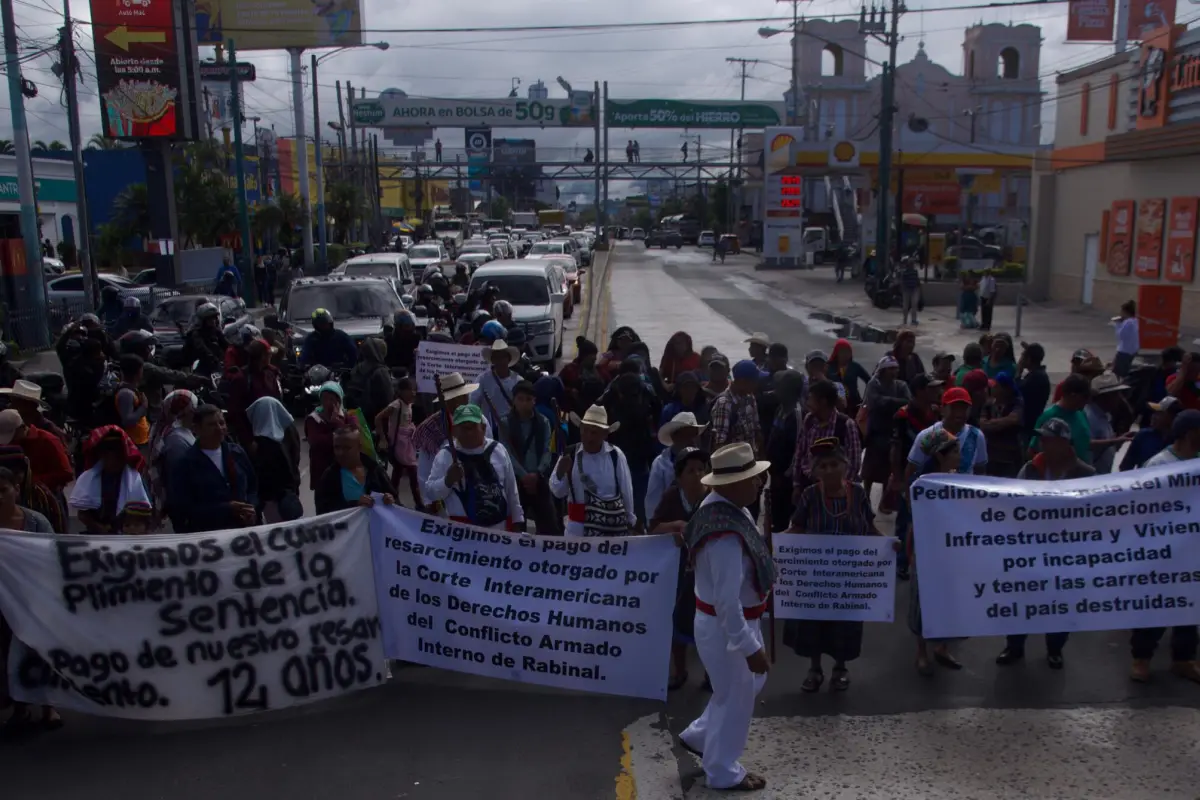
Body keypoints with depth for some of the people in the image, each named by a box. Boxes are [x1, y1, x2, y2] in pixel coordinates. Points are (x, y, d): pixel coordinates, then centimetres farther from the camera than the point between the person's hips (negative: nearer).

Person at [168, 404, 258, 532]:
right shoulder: (186, 463, -8)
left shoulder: (237, 452, 7)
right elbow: (184, 508, -12)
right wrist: (227, 509, -20)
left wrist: (252, 508, -7)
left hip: (243, 530, 5)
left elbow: (254, 487, 15)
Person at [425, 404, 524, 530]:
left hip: (502, 527, 4)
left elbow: (511, 489, 11)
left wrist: (517, 520, 11)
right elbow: (429, 492, -5)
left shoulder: (497, 450, 4)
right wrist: (447, 481, -23)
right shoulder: (446, 455, -6)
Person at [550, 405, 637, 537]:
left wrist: (630, 518, 13)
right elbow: (558, 492, 2)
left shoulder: (615, 455, -6)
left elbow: (626, 490, 5)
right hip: (578, 527, 1)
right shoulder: (570, 454, -2)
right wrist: (560, 473, -18)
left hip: (612, 523, -1)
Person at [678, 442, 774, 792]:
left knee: (749, 684, 27)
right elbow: (727, 600, -32)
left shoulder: (719, 505, -4)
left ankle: (700, 736, 43)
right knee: (735, 698, 13)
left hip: (730, 619, 9)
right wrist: (749, 647, -24)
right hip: (726, 626, -9)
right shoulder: (727, 536, -36)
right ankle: (723, 772, 37)